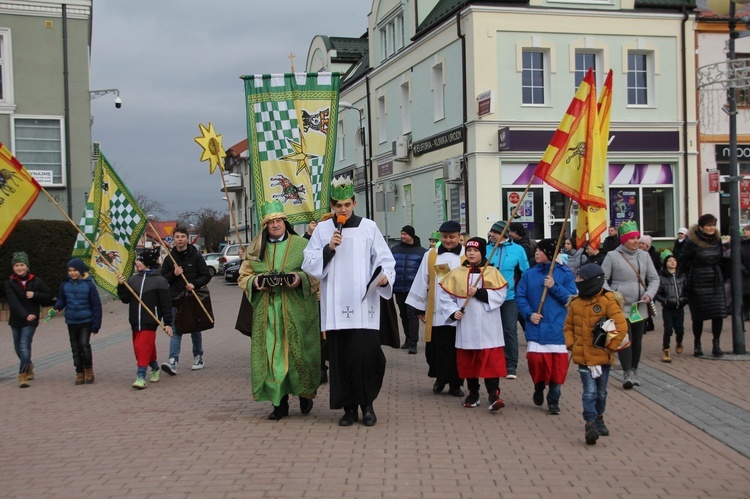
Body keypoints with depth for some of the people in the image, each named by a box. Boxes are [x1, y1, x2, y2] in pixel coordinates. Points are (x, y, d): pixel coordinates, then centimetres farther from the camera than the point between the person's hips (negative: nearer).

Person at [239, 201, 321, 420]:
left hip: (297, 310, -2)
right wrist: (256, 282, -8)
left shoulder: (302, 244, 3)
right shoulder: (255, 249, 11)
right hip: (267, 311, 2)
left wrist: (300, 278, -17)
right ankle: (279, 403, 8)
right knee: (272, 355, 0)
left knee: (299, 352, 0)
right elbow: (243, 277, 13)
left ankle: (305, 392, 23)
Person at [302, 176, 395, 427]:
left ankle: (367, 404, 8)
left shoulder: (369, 227, 6)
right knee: (340, 356, 2)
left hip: (364, 303, -1)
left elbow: (384, 259, 5)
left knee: (365, 354, -8)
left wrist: (385, 275, -15)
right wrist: (328, 248, -9)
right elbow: (309, 263, 6)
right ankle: (349, 407, 12)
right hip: (335, 305, 2)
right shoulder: (322, 229, 9)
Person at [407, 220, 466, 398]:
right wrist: (420, 308, 8)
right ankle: (440, 378, 26)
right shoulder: (430, 256, 5)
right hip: (436, 313, 1)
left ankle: (455, 383, 17)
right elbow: (422, 282, 8)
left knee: (457, 351, 5)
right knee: (437, 349, 5)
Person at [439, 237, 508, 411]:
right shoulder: (456, 273, 7)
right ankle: (473, 394, 21)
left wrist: (479, 292, -17)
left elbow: (499, 295, -6)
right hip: (466, 327, 3)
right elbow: (445, 295, 8)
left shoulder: (492, 272, 2)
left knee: (491, 362, -8)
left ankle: (494, 395, -8)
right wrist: (453, 311, -7)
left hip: (488, 327, -2)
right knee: (468, 362, 9)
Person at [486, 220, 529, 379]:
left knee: (510, 331, 0)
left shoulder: (517, 249, 0)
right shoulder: (487, 249, 1)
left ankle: (511, 366, 7)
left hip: (510, 297, -1)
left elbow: (526, 273, 5)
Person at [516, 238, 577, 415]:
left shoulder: (565, 273, 0)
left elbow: (572, 298, -5)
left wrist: (554, 287, -15)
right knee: (536, 361, -4)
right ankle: (539, 388, 27)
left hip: (558, 329, -1)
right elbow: (520, 297, 5)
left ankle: (553, 401, 14)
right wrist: (529, 313, -10)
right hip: (536, 328, 1)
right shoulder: (529, 274, 6)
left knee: (558, 365, -1)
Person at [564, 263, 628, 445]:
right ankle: (591, 424, -11)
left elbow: (621, 327, -11)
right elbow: (568, 326, 13)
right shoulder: (575, 302, 2)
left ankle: (599, 418, 35)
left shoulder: (608, 301, -10)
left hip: (603, 356, -1)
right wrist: (571, 345, 1)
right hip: (583, 357, 1)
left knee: (601, 392, 15)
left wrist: (610, 346, -11)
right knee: (590, 391, -9)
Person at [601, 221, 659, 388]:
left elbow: (654, 278, 10)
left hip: (640, 307, 4)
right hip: (620, 307, -4)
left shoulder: (644, 255, 7)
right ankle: (627, 373, -13)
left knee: (637, 340, 9)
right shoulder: (612, 256, -3)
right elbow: (602, 279, -2)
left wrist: (649, 294, -7)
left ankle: (634, 371, 21)